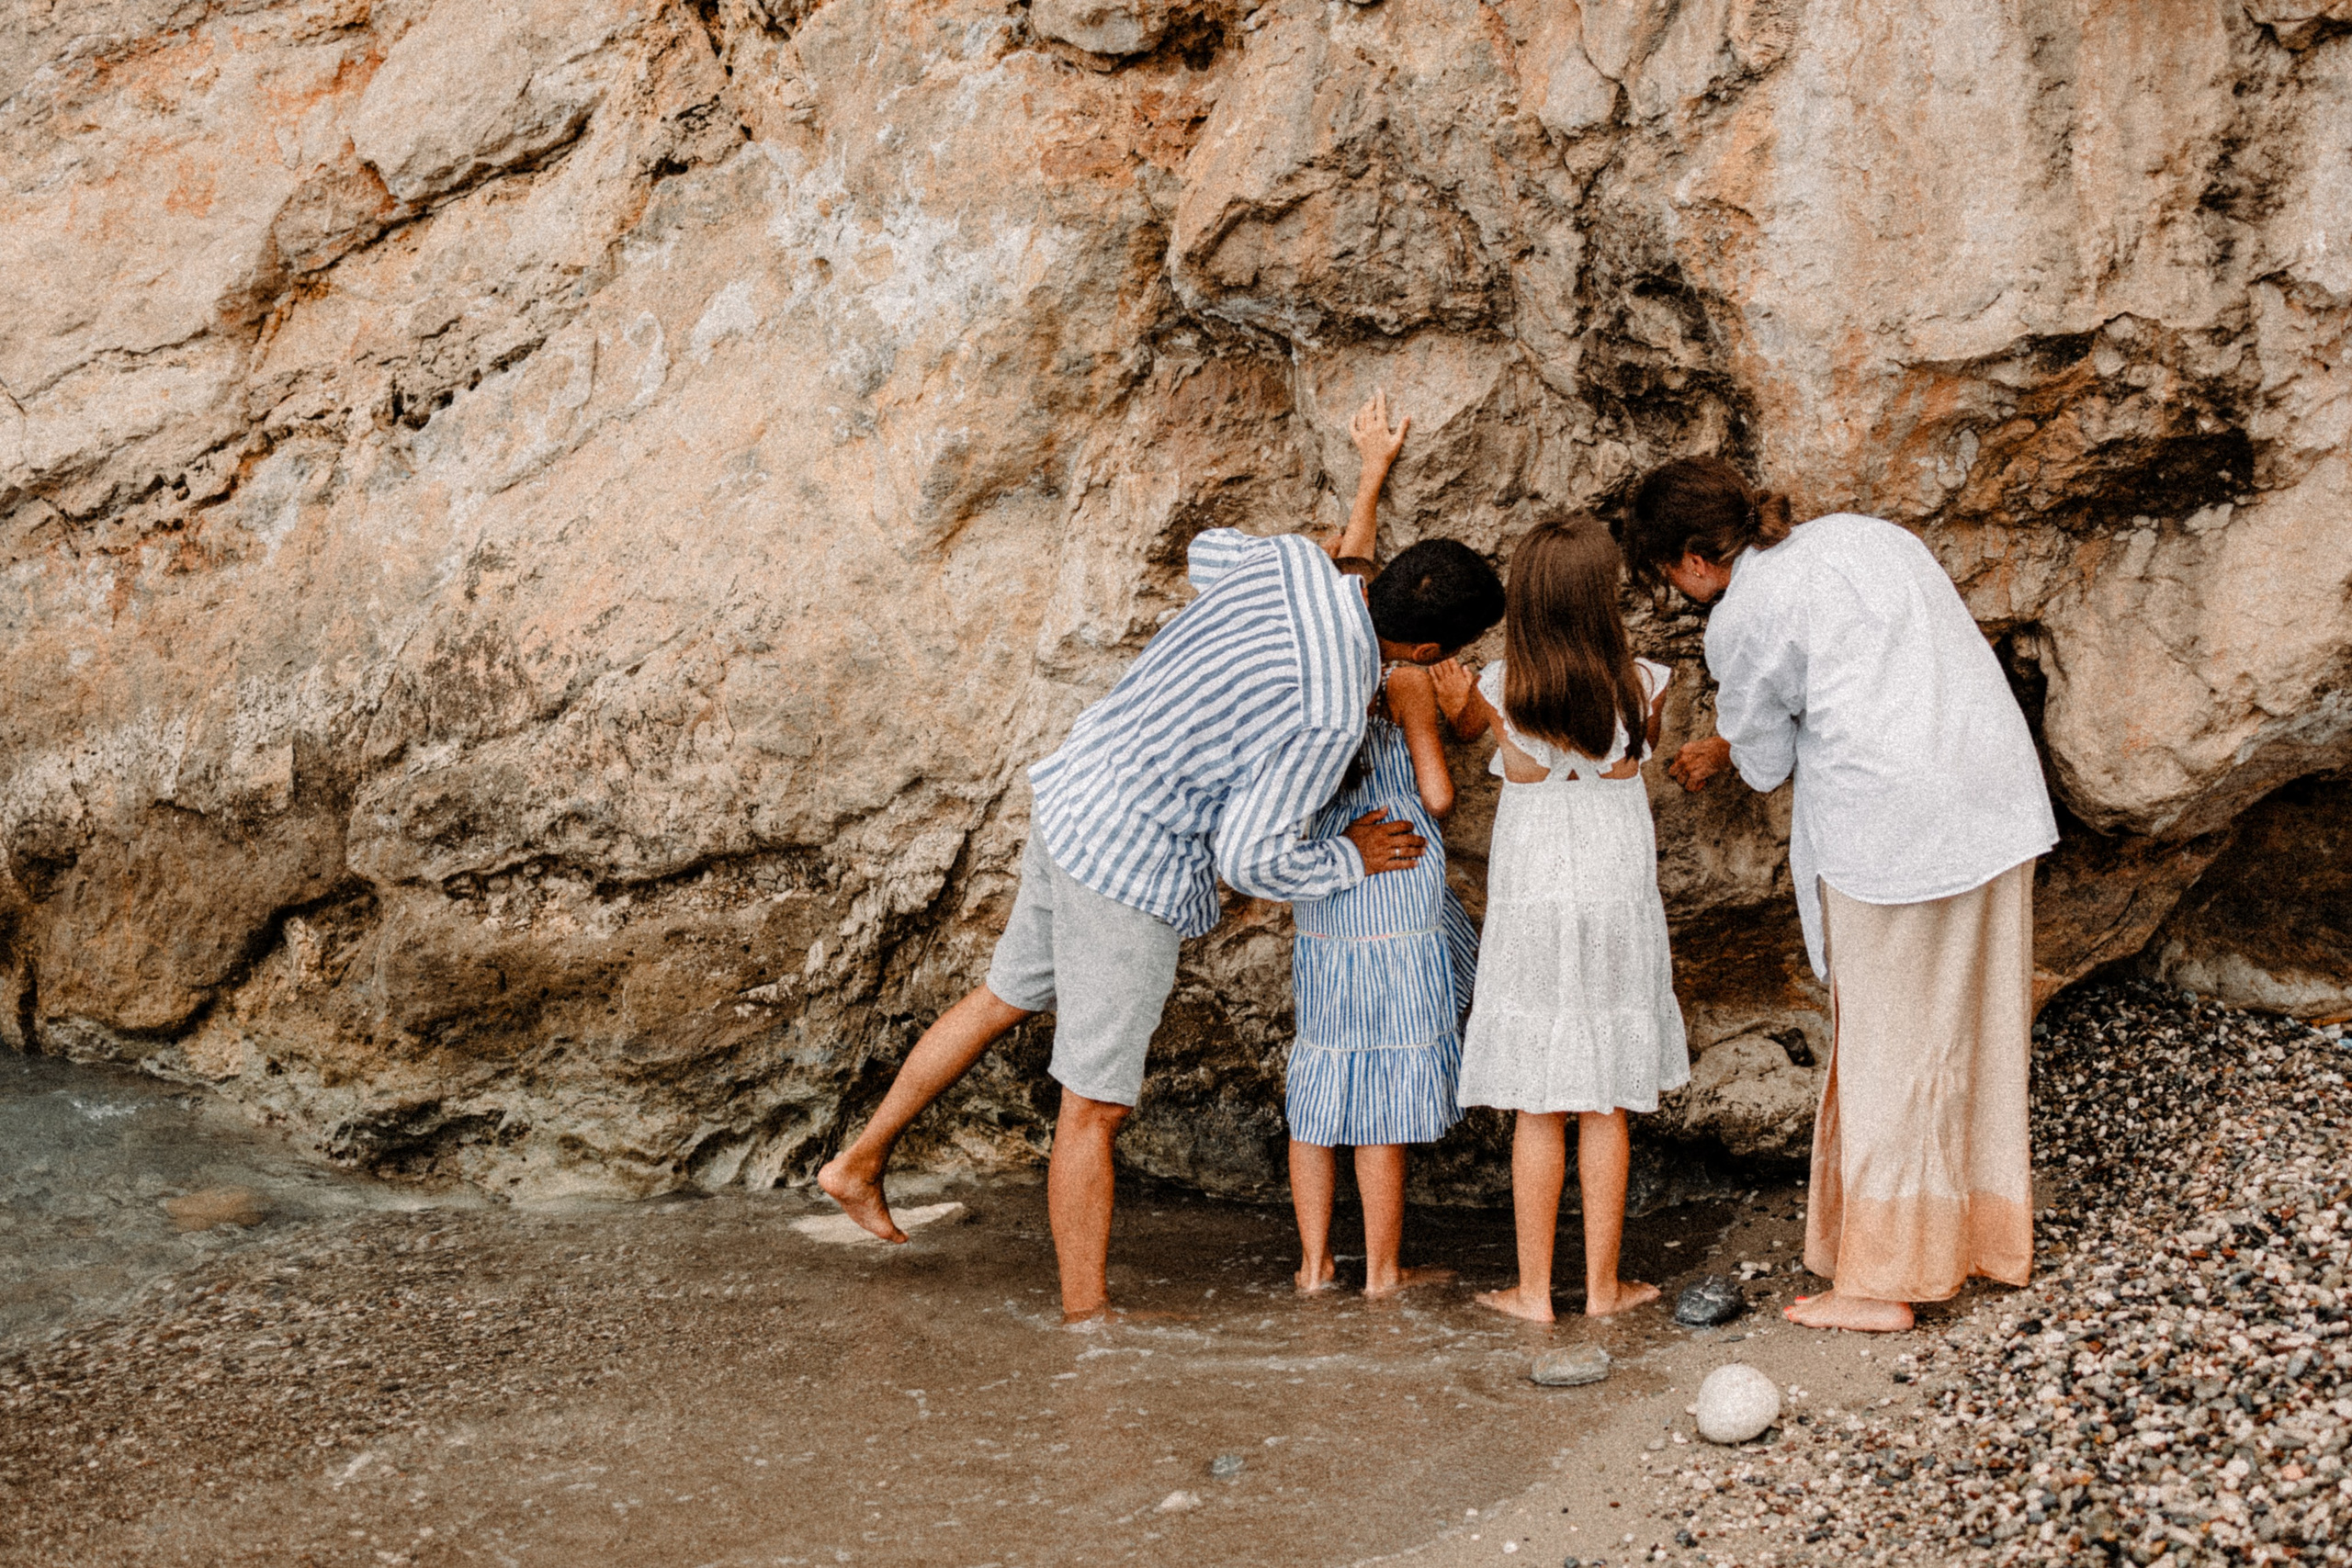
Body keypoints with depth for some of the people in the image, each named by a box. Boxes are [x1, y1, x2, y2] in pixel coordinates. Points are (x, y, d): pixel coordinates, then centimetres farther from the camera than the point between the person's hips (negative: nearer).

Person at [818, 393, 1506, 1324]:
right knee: (1096, 1103, 4)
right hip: (1132, 868, -9)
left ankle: (861, 1162, 39)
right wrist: (1351, 860, -3)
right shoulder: (1332, 717, -25)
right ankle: (1086, 1313, 19)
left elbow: (1207, 553, 20)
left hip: (1073, 799, 9)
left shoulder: (1291, 563, -5)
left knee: (1009, 996, 27)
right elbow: (1251, 856, -21)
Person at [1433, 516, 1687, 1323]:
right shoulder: (1641, 685, -11)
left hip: (1529, 907, 0)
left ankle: (1533, 1289, 11)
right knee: (1606, 1107, 10)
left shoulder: (1502, 687, -12)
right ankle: (1602, 1283, 16)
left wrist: (1457, 699, 20)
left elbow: (1462, 723, 9)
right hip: (1620, 904, 1)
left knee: (1537, 1110, 7)